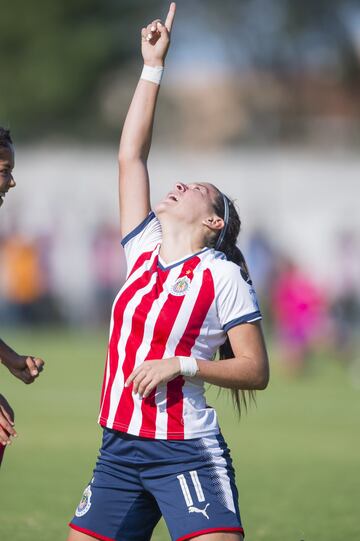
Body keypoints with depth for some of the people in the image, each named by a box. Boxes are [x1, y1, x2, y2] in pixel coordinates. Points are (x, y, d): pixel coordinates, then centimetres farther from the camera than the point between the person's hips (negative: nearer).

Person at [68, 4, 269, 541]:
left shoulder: (224, 276, -2)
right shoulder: (144, 252, 12)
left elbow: (256, 371, -4)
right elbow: (130, 156, 13)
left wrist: (181, 364, -16)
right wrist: (153, 67, 14)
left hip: (187, 452, -6)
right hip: (118, 451, 6)